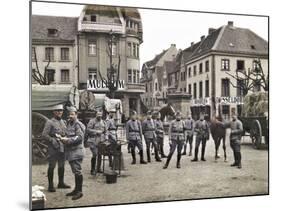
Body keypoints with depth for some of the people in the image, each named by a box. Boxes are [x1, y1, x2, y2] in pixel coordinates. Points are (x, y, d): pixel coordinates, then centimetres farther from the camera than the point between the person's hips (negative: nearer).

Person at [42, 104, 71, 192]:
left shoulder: (63, 122, 14)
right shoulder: (50, 122, -8)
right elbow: (44, 134, -14)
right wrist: (53, 141, -20)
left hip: (62, 148, 7)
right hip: (53, 148, -7)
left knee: (61, 166, 15)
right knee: (52, 166, 1)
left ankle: (61, 183, 29)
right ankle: (51, 185, 10)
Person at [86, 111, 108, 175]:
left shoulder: (103, 122, 15)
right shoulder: (92, 121, -3)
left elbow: (106, 131, 19)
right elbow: (88, 130, -10)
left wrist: (106, 137, 5)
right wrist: (96, 131, -14)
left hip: (101, 141, 5)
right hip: (93, 141, -5)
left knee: (100, 155, 7)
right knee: (95, 155, -12)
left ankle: (98, 168, 20)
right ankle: (92, 170, 1)